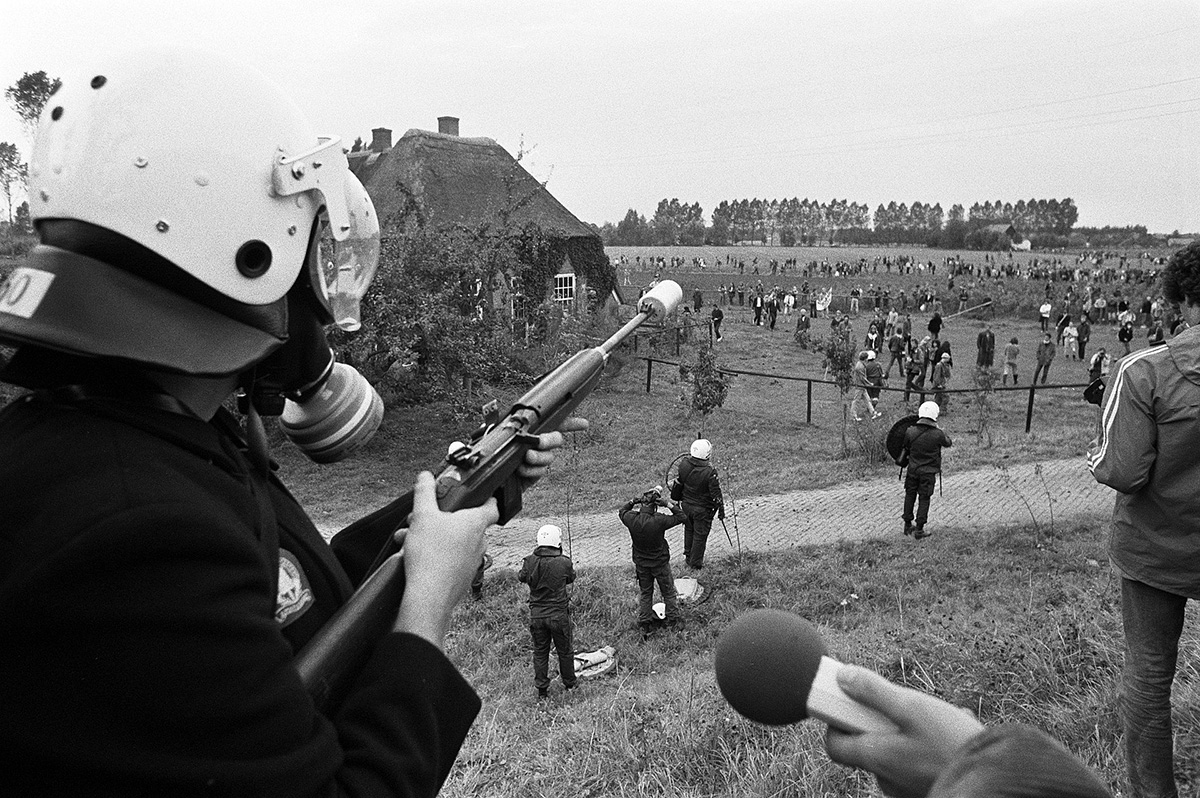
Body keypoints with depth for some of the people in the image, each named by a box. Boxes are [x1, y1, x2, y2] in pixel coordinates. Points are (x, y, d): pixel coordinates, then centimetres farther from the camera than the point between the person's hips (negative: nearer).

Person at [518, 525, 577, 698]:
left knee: (540, 652, 16)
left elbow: (521, 578, 9)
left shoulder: (530, 561, -10)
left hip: (536, 614, 2)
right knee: (565, 651, 17)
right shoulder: (564, 562, -16)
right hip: (559, 614, -2)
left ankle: (541, 689, 22)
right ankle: (569, 684, 33)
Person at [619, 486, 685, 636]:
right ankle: (673, 620, 35)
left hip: (641, 563, 3)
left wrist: (633, 501, -8)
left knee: (645, 593, 21)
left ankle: (644, 624, 29)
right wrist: (670, 505, -21)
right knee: (668, 592, 20)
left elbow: (621, 511, 4)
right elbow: (681, 517, -18)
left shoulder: (631, 519, -20)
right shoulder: (659, 521, -30)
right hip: (660, 562, -3)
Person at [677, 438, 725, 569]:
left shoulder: (684, 464, -15)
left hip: (686, 505, 5)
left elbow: (678, 484, 1)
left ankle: (688, 556, 42)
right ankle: (696, 563, 27)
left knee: (689, 530, 25)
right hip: (702, 509, -5)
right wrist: (721, 510, -5)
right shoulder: (710, 473, -29)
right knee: (700, 535, 13)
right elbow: (716, 495, -19)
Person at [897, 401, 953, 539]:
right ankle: (919, 529, 8)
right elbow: (948, 443, 4)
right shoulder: (938, 434, -17)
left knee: (910, 496, 17)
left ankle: (908, 525, 26)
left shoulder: (910, 431, -11)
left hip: (913, 469, 2)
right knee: (924, 499, 6)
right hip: (929, 472, -2)